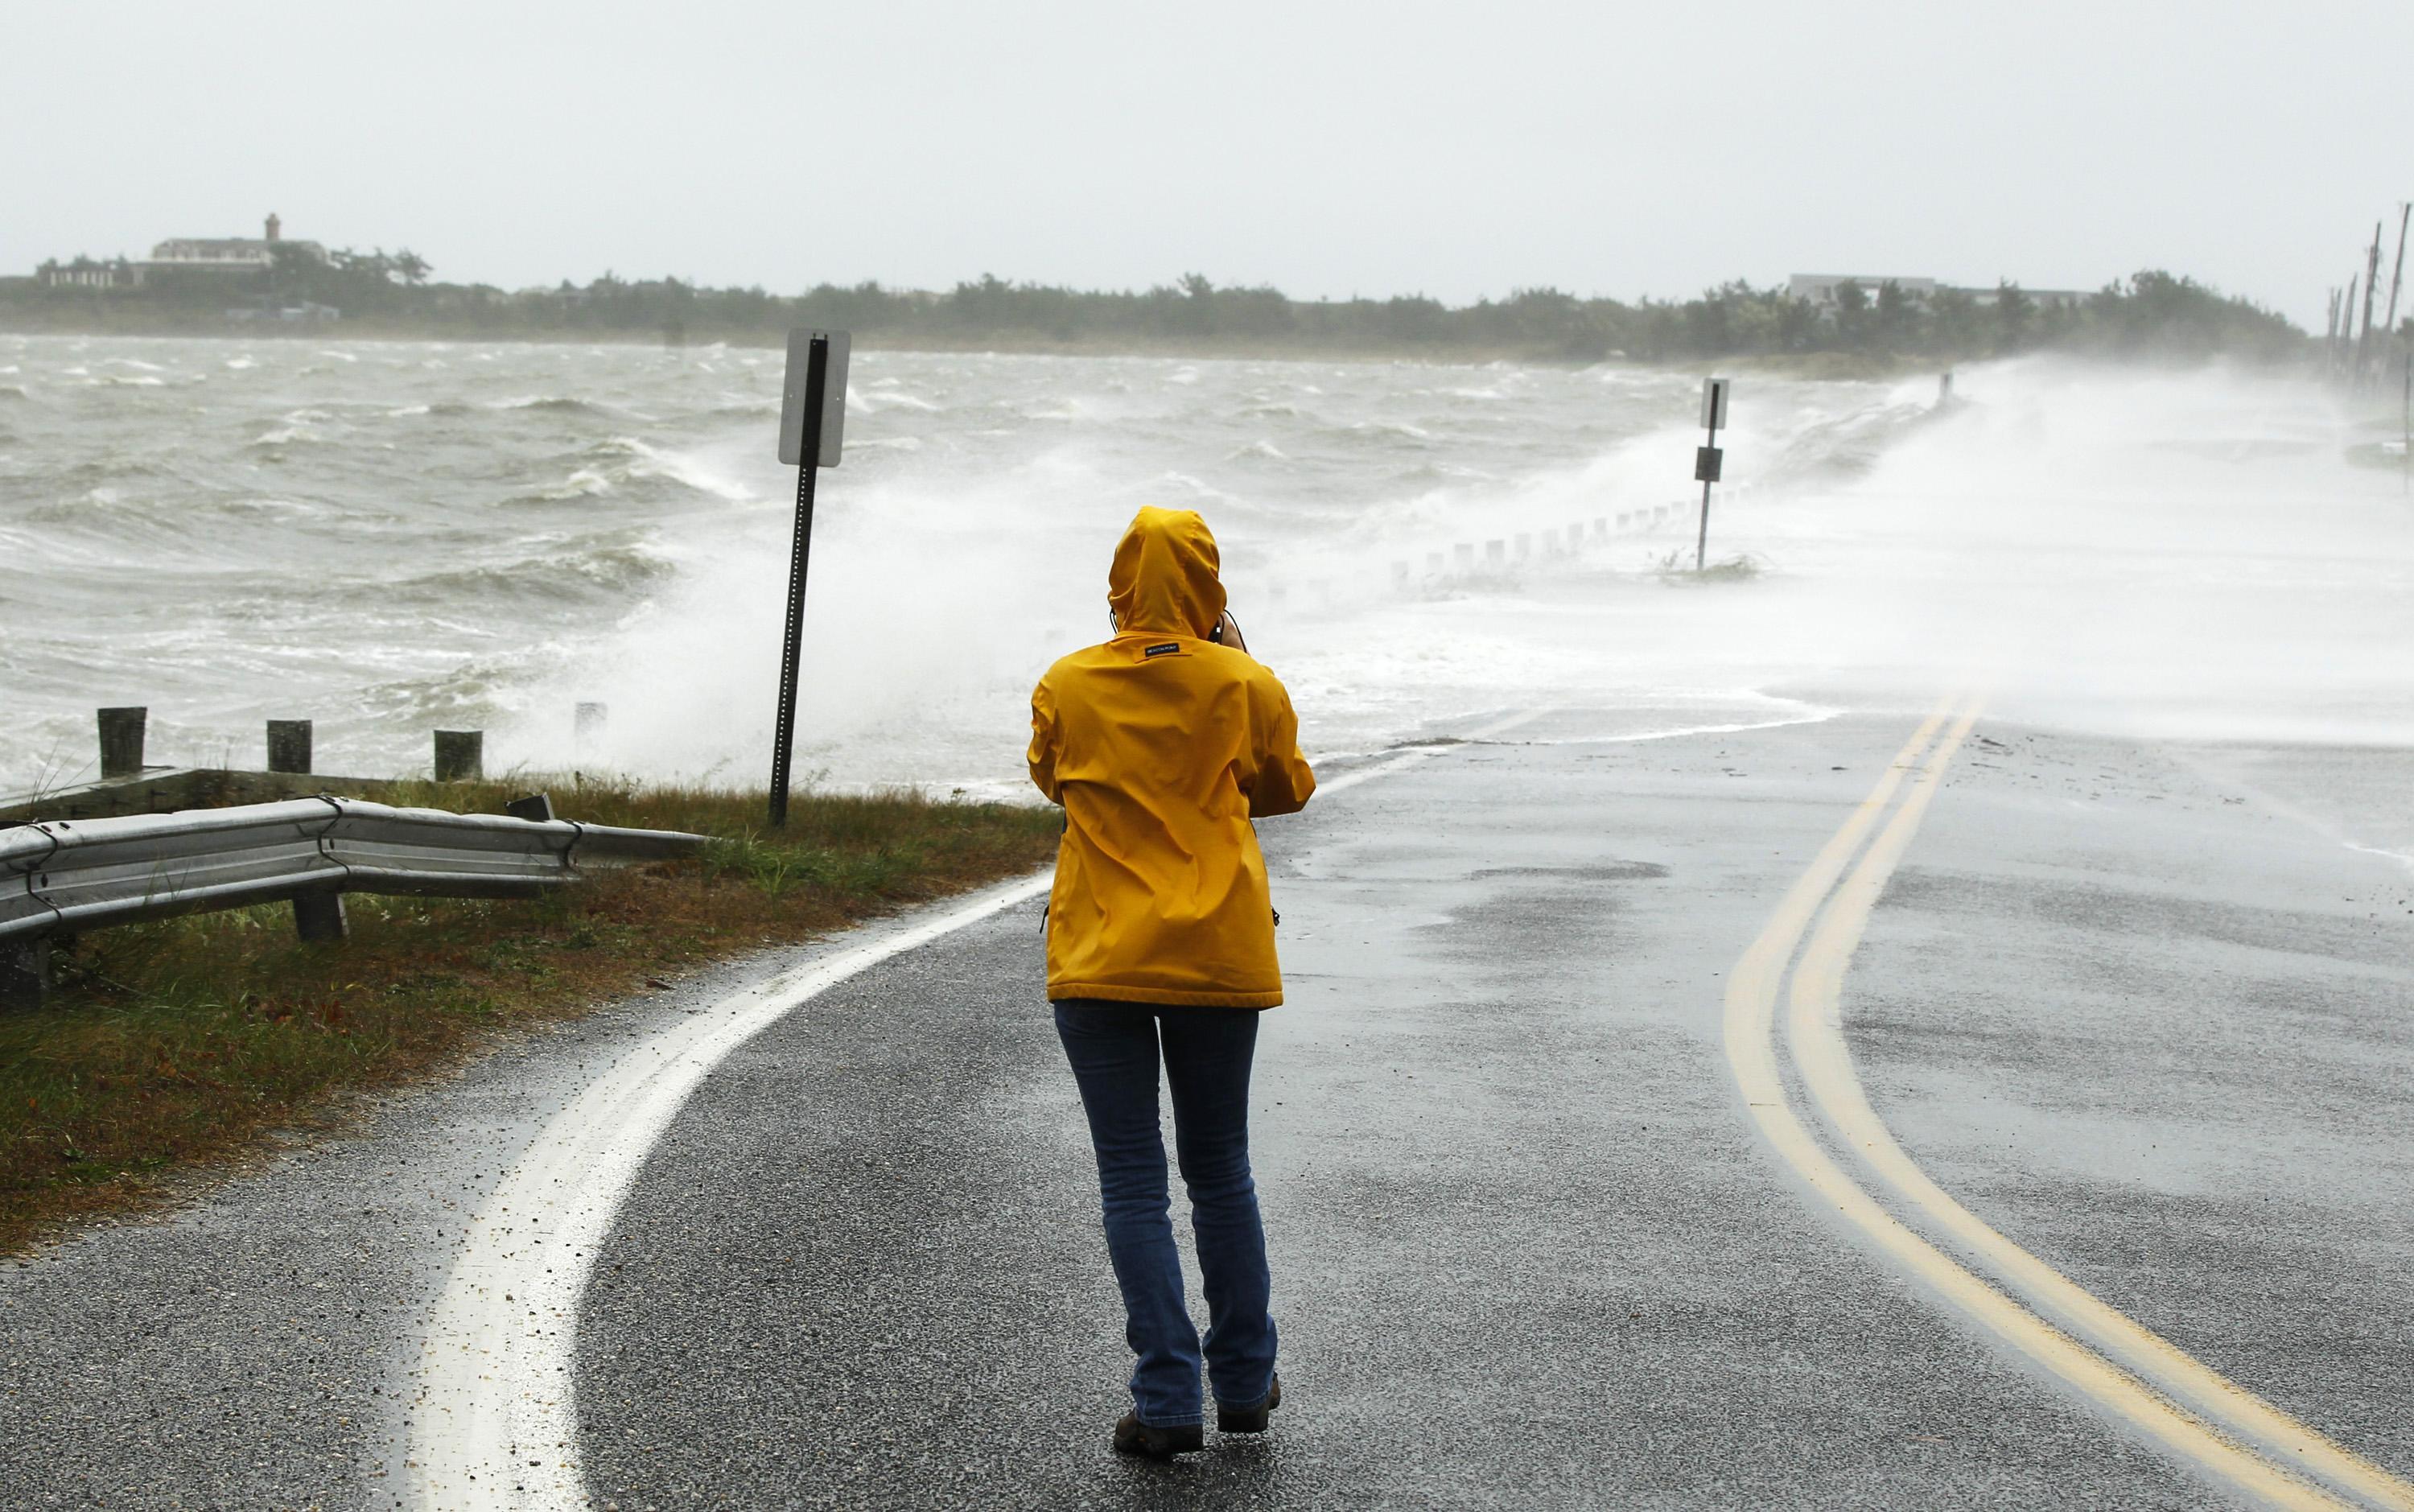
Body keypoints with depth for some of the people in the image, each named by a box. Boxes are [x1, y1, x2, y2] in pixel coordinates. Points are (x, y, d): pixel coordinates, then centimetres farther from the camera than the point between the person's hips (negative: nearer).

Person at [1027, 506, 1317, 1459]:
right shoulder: (1245, 686, -3)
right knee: (1220, 1172, 16)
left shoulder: (1068, 689, -1)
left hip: (1097, 959, -1)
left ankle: (1168, 1403, -2)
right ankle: (1244, 1382, 25)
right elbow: (1287, 789, 14)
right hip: (1219, 955, 1)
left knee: (1132, 1182, 3)